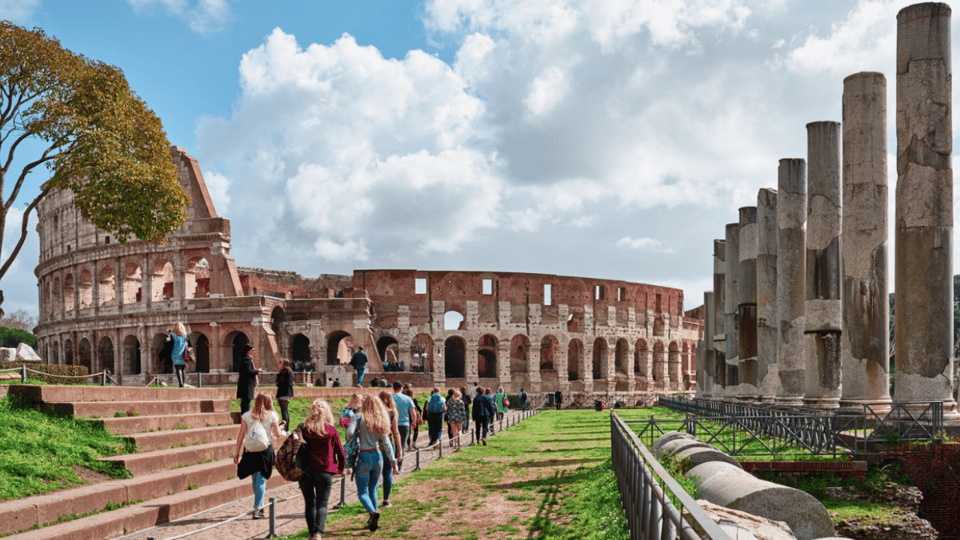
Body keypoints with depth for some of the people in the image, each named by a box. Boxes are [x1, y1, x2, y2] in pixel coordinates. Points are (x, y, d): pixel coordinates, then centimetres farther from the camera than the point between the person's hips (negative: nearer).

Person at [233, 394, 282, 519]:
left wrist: (237, 452, 6)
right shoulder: (271, 415, -2)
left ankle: (260, 505, 32)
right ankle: (257, 510, -5)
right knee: (261, 479, 1)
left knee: (255, 479, 18)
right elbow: (277, 434, 0)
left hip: (250, 450, 3)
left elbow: (241, 435, 2)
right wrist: (280, 427, 21)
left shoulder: (246, 415, 3)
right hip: (266, 450, -3)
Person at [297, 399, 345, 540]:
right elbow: (341, 453, 4)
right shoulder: (332, 430, -2)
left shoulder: (303, 429, 0)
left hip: (306, 470, 2)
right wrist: (340, 468, 18)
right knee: (322, 504, 3)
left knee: (309, 503, 16)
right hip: (324, 472, -1)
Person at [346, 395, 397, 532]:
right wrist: (393, 462, 4)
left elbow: (349, 433, -22)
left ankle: (373, 513, -25)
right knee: (373, 490, 17)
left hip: (364, 458, -4)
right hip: (377, 457, 4)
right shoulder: (381, 422, 4)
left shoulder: (360, 418, -7)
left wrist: (357, 435, 1)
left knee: (363, 492, 1)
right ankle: (373, 521, 17)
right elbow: (386, 444, 2)